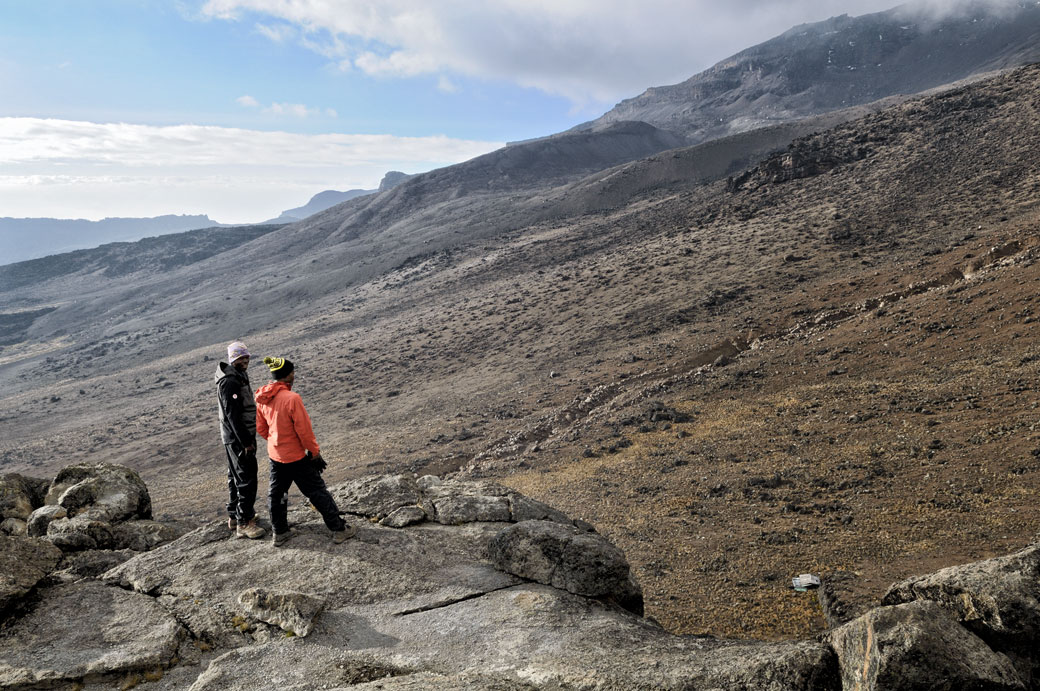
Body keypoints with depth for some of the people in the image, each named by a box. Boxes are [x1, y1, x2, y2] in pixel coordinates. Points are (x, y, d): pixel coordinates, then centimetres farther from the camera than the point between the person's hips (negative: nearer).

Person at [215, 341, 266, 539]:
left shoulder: (238, 377, 12)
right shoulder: (230, 382, -21)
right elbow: (233, 415, -25)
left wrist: (248, 437, 21)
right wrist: (246, 442, -23)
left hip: (236, 437, 11)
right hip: (238, 438, -11)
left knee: (236, 477, 20)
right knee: (247, 479, -7)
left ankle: (234, 515, 32)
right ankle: (244, 523, -2)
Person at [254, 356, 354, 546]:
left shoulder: (262, 398, -3)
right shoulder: (292, 398, -25)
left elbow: (261, 428, 8)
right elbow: (304, 430, -20)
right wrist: (315, 452, -8)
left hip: (275, 455, 7)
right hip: (296, 457, -6)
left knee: (276, 493, 20)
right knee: (318, 492, 5)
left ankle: (279, 533, 32)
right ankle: (339, 529, 13)